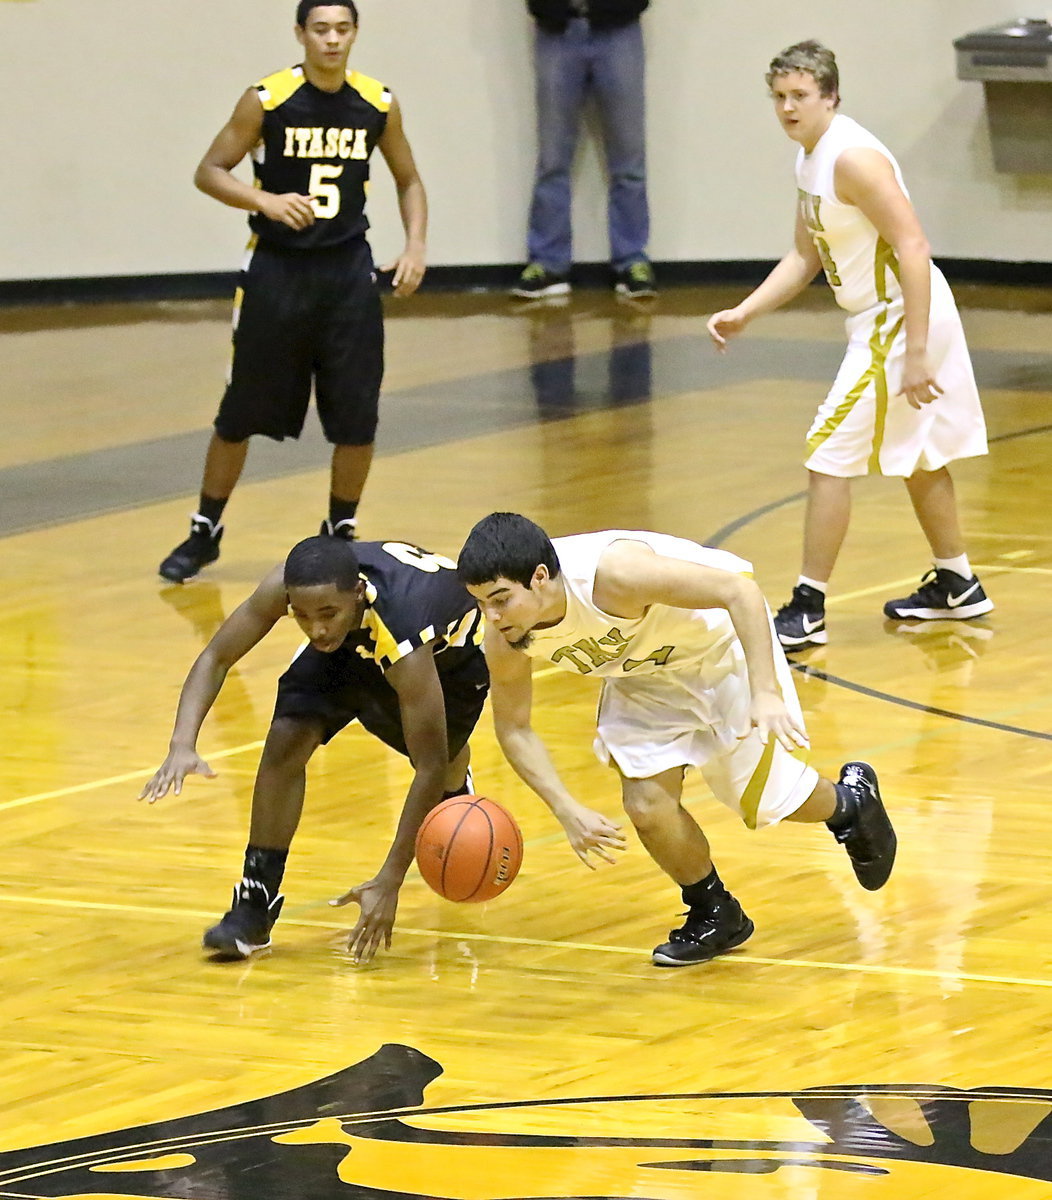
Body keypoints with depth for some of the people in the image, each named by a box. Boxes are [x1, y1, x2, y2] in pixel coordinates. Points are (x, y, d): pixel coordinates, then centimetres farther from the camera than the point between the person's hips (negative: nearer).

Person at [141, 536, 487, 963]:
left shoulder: (402, 639, -46)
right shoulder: (285, 585, -36)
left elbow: (430, 765, -38)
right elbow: (216, 657, -23)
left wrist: (390, 881, -39)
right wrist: (183, 744, -41)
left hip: (451, 651, -3)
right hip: (358, 642, 3)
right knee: (287, 739, -17)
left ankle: (456, 796, 46)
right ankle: (256, 904, -8)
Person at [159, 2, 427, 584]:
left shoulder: (378, 105, 0)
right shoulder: (267, 100, -9)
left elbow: (407, 180, 13)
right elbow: (209, 172, -6)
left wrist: (415, 245, -2)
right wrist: (267, 201, -23)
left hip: (347, 272, 2)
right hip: (276, 268, -2)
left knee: (357, 417, -1)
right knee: (241, 413, 3)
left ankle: (341, 532, 18)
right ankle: (204, 532, 18)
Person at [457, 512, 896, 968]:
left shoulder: (613, 572, -41)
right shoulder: (504, 641, -23)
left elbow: (738, 589, -37)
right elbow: (514, 729, -7)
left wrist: (765, 693, -43)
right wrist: (568, 811, -19)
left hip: (720, 639, -5)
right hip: (645, 673, 5)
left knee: (761, 799, 3)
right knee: (647, 805, -10)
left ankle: (849, 804, 38)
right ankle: (714, 916, 17)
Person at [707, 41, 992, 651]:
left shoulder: (854, 158, -21)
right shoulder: (811, 161, 9)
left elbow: (913, 248, -25)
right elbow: (806, 258, 19)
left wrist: (915, 355, -27)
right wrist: (744, 314, 8)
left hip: (900, 320, -10)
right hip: (882, 319, 10)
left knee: (829, 458, -7)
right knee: (919, 456, 23)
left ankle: (808, 610, -2)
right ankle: (956, 585, 38)